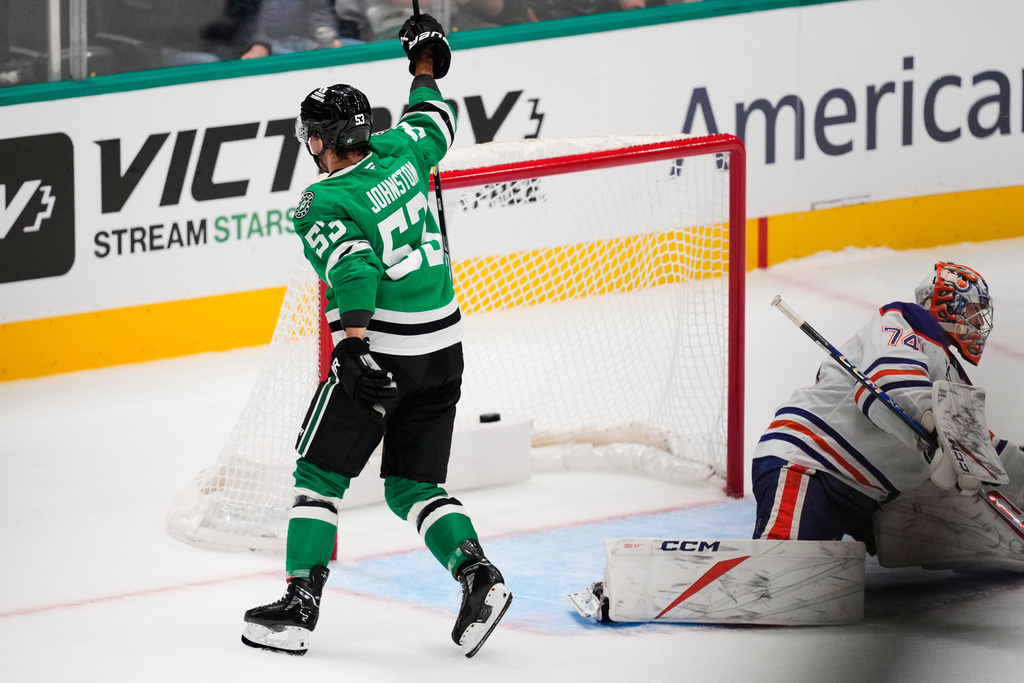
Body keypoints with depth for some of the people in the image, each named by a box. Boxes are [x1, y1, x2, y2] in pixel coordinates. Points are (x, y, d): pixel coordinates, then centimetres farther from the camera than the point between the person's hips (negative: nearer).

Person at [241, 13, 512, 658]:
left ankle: (300, 605, 2)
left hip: (376, 350, -6)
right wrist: (425, 67, 40)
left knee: (320, 475, 6)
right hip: (444, 347, 6)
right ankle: (477, 575, -7)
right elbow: (436, 123, 24)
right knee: (415, 484, 13)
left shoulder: (323, 204, -12)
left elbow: (351, 265, -27)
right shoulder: (398, 153, 4)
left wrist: (354, 340, -36)